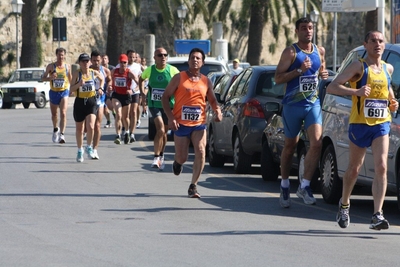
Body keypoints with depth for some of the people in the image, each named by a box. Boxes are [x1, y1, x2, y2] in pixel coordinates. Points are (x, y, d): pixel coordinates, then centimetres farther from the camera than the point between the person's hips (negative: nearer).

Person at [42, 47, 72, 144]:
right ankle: (55, 129, 44)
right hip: (53, 92, 1)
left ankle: (62, 135, -22)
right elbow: (43, 78, -4)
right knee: (54, 114, 15)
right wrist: (50, 77, -23)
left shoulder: (68, 66, 2)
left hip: (64, 92, -1)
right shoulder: (51, 66, -4)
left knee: (63, 114, -18)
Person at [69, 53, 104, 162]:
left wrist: (100, 88, 10)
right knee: (79, 129, 10)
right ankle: (80, 150, 28)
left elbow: (102, 79, 23)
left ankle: (89, 147, 6)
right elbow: (72, 89, -8)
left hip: (91, 102, 0)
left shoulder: (94, 73, 0)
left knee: (90, 126, -17)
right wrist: (79, 84, -24)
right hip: (80, 102, 0)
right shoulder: (76, 73, -5)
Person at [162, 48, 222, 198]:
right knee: (182, 157, 3)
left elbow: (212, 100, 17)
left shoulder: (206, 81, 7)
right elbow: (165, 97, -1)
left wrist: (217, 111, -6)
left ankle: (193, 186, -8)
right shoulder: (179, 78, -1)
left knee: (200, 153, -18)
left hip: (199, 124, 2)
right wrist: (170, 117, -13)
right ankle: (177, 162, 43)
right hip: (181, 124, -1)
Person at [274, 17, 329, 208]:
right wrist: (299, 70, -22)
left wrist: (323, 74, 4)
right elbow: (278, 78, -11)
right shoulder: (290, 52, -6)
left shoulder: (320, 51, 9)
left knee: (316, 143, -16)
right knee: (290, 146, 8)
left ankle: (304, 186, -9)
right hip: (293, 105, -3)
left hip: (313, 104, 3)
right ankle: (285, 186, 24)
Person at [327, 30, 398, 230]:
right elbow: (332, 87, -14)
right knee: (354, 170, 10)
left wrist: (392, 103, 10)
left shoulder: (388, 68, 9)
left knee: (381, 167, -14)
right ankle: (344, 205, 35)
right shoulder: (359, 66, -6)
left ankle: (377, 215, -19)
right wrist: (356, 92, -28)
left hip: (382, 124, 3)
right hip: (359, 124, -3)